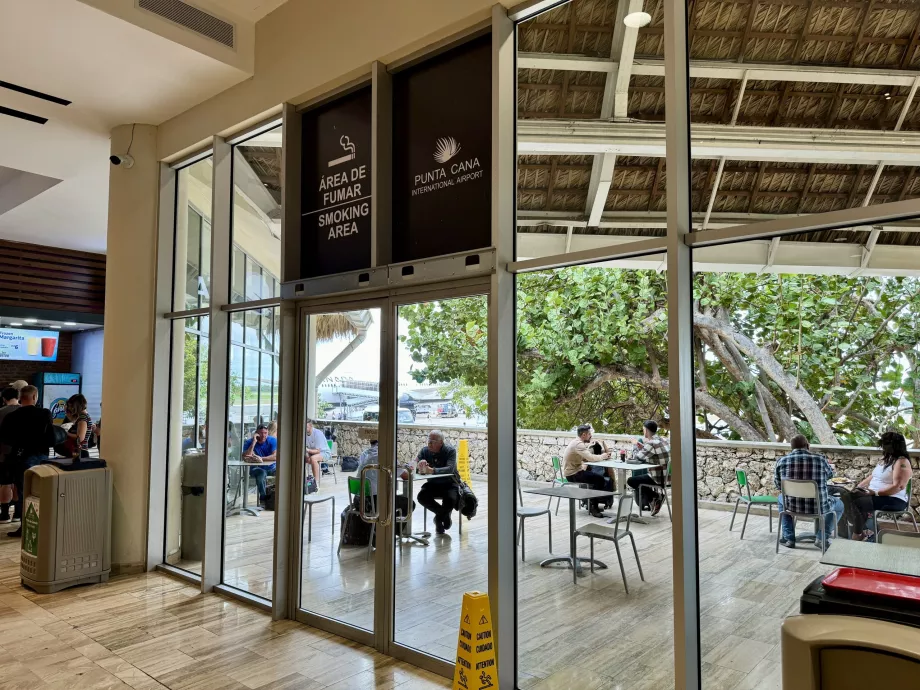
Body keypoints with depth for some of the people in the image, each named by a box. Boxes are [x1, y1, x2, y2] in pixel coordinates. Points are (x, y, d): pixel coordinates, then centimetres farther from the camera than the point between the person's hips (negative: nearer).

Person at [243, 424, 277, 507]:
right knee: (261, 473, -36)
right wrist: (254, 442, -27)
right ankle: (263, 498, -25)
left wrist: (261, 458, -30)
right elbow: (245, 458, -24)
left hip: (271, 468, 2)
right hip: (256, 468, -2)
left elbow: (276, 456, -19)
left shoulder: (272, 441, -4)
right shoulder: (249, 442, -7)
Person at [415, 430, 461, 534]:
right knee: (421, 496, -25)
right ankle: (445, 514, 1)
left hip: (450, 483, -3)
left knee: (450, 499, -33)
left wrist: (432, 470, -45)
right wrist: (420, 468, -37)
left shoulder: (450, 451, -15)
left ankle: (439, 518, 3)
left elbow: (450, 469, -30)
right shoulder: (425, 451, -5)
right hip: (433, 484, 3)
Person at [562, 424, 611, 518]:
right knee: (599, 479, -17)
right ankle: (594, 508, -10)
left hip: (576, 470, 10)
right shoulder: (578, 444, -20)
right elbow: (591, 458, -29)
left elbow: (587, 457, 10)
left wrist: (601, 456, -4)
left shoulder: (579, 443, 13)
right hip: (572, 474, -10)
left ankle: (592, 504, 21)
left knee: (597, 477, 13)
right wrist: (602, 456, -10)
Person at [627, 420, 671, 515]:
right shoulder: (663, 441, 7)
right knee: (640, 477, 30)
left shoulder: (651, 443, -22)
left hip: (658, 478, -9)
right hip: (665, 476, 9)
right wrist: (642, 448, 10)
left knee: (630, 481, 3)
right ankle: (649, 503, 30)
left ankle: (655, 496, 9)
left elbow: (636, 457, -14)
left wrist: (636, 447, 3)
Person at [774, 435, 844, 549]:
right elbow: (830, 474, 13)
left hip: (792, 506, 1)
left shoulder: (781, 461, -6)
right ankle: (822, 537, 15)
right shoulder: (820, 459, -10)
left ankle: (788, 538, 29)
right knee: (839, 504, 31)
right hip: (818, 508, -1)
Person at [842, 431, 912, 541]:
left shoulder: (902, 462, -15)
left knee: (858, 503, -28)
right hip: (874, 494, 10)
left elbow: (898, 487, -24)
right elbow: (872, 476, 20)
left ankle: (858, 534, -10)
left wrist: (875, 492, -25)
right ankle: (860, 529, -3)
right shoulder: (885, 458, 16)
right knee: (848, 496, -8)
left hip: (894, 500, -10)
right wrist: (858, 487, 7)